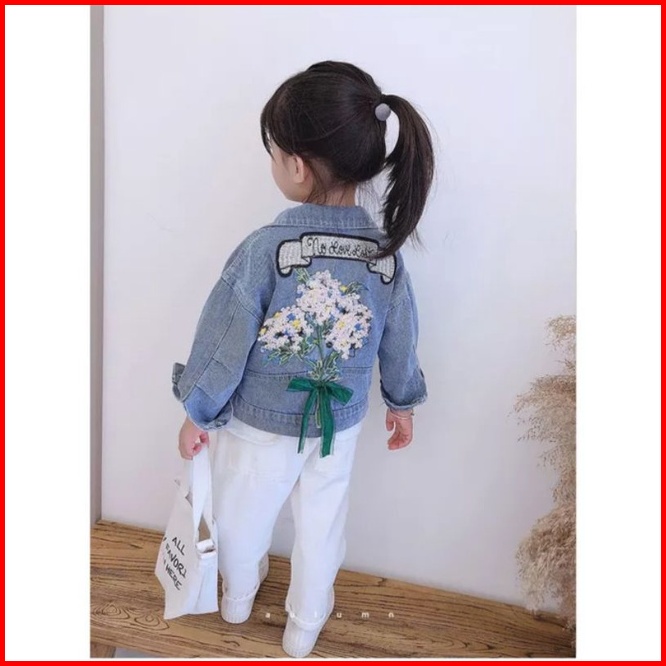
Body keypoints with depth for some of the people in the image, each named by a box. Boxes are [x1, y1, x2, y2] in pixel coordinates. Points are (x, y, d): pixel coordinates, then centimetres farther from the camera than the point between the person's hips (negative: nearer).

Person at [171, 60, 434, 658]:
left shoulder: (264, 249, -26)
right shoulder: (386, 252, -14)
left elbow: (225, 345, -19)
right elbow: (399, 343, -2)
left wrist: (198, 414, -2)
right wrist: (402, 403, 15)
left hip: (258, 425, -2)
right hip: (340, 426, 3)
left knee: (244, 513, 25)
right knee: (321, 525, 24)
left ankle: (239, 595, 55)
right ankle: (305, 627, 47)